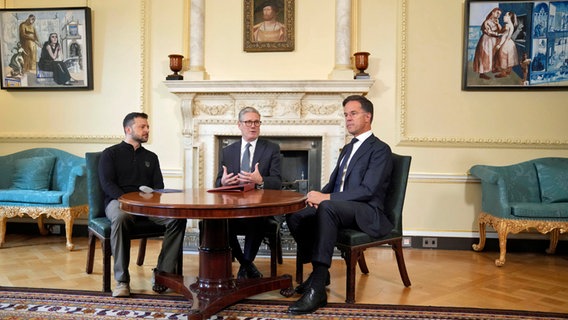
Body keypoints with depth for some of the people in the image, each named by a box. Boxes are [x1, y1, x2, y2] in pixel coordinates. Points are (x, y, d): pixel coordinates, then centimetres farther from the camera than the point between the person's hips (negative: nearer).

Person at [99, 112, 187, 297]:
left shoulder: (151, 157, 23)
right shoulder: (110, 154, 11)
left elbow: (159, 186, 14)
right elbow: (107, 184, -2)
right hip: (118, 201, -3)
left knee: (178, 217, -26)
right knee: (120, 218, -40)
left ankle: (163, 273, -22)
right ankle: (122, 280, -30)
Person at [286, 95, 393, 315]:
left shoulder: (380, 149, -4)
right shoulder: (347, 149, 23)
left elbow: (368, 190, -16)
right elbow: (333, 182, 22)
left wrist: (326, 198, -21)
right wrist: (319, 196, -2)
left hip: (367, 214, -8)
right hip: (337, 208, 8)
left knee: (328, 208, -38)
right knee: (294, 216, -14)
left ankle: (317, 288, -39)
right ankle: (319, 271, 2)